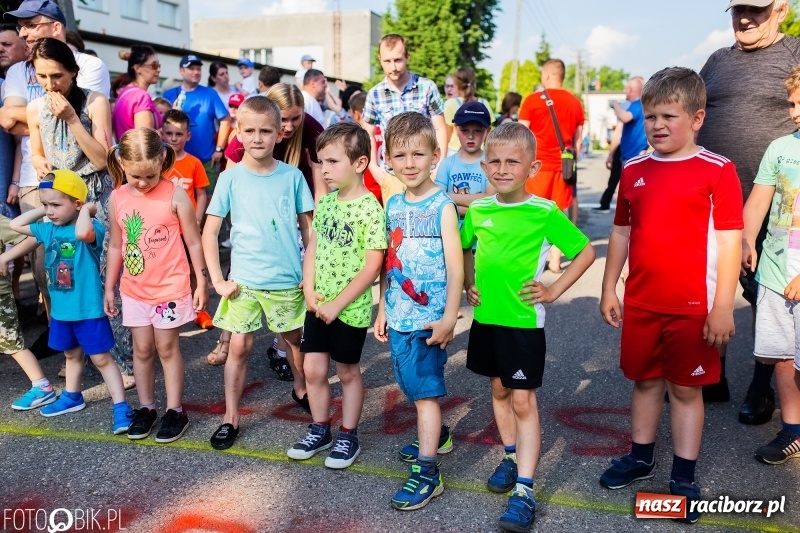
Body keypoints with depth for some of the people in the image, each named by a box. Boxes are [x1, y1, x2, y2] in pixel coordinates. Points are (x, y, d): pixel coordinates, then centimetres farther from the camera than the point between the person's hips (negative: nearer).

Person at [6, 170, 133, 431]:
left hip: (88, 310, -7)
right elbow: (15, 225, 15)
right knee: (72, 355, 25)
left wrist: (86, 210, -27)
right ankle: (71, 397, 42)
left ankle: (121, 408, 3)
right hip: (60, 309, 7)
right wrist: (40, 210, 5)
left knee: (101, 359, -2)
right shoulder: (48, 229, 3)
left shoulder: (92, 228, -20)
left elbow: (82, 233, -44)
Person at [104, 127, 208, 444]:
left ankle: (175, 411, 17)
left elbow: (193, 242, -7)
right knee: (142, 349, 12)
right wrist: (109, 287, 11)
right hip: (134, 290, 4)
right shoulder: (117, 199, -1)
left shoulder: (175, 195, -13)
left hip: (170, 288, -4)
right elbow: (116, 246, 8)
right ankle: (146, 407, 26)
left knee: (167, 348, 5)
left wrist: (202, 283, -5)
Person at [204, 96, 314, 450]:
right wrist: (217, 280, -8)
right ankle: (230, 418, 15)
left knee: (296, 339, 16)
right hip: (244, 280, -1)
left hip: (288, 279, 1)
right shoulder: (231, 178, -5)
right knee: (239, 347, 3)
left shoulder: (292, 176, -3)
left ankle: (303, 390, 42)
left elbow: (308, 226, 4)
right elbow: (209, 231, -3)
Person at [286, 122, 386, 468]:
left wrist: (338, 304, -17)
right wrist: (309, 291, -4)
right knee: (313, 370, 11)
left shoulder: (369, 208, -17)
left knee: (347, 372, 11)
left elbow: (372, 266, -19)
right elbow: (312, 248, 8)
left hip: (350, 309, -5)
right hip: (318, 305, 5)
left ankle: (348, 437, 29)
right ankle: (320, 431, 31)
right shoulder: (326, 202, 2)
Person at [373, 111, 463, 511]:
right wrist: (382, 310, 12)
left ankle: (426, 473, 6)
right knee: (414, 387, 19)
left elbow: (455, 267, -13)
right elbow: (389, 262, 11)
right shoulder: (393, 204, 6)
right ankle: (436, 434, 42)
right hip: (398, 316, 6)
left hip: (428, 318, -6)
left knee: (425, 391, -2)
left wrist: (449, 319, -16)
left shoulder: (442, 205, -11)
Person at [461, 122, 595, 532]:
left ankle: (524, 491, 3)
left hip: (524, 320, -5)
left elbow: (585, 252, -5)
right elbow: (464, 249, 19)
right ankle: (510, 457, 38)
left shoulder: (545, 213, -13)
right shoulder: (477, 211, 0)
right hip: (485, 317, 5)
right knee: (498, 390, 19)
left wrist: (553, 291, -9)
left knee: (523, 401, -1)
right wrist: (469, 284, 6)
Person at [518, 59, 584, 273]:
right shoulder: (575, 103, 7)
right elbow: (577, 139, 11)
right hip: (562, 164, 3)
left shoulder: (533, 100, -4)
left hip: (538, 163, -3)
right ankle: (555, 261, 10)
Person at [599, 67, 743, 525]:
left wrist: (723, 306, -13)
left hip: (693, 307, -4)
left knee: (686, 388, 8)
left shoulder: (717, 170, -9)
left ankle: (684, 477, 22)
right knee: (645, 381, 17)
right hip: (640, 303, 4)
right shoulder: (634, 170, 5)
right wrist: (609, 289, 11)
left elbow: (730, 241, -10)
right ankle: (641, 457, 36)